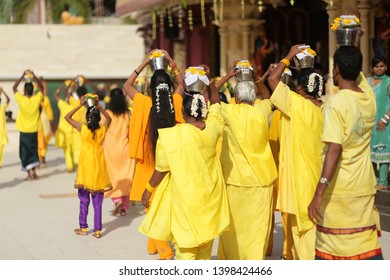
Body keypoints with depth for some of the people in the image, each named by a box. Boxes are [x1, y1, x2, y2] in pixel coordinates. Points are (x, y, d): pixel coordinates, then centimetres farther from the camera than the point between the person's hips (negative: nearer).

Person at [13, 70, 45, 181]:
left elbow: (14, 87, -1)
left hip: (24, 131, -3)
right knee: (33, 150, 17)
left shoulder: (21, 99, -15)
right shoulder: (37, 99, -9)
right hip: (34, 130, 3)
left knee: (25, 152, 4)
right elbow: (41, 87, 6)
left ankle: (29, 174, 0)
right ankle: (34, 172, 17)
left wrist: (22, 76, -4)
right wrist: (34, 77, -4)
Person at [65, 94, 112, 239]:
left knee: (84, 200, 10)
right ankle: (97, 230, 6)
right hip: (99, 170, 2)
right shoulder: (102, 130, -5)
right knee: (97, 202, 5)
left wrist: (80, 105, 1)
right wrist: (99, 105, 11)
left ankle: (83, 228, 16)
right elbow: (108, 118, 16)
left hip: (86, 169, -2)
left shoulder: (82, 129, -11)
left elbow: (67, 117, 0)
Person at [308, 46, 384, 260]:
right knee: (368, 241, 10)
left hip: (337, 187, -5)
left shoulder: (336, 102, -17)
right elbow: (358, 74, 25)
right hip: (364, 185, 6)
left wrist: (319, 193, -28)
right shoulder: (369, 97, 1)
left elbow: (335, 149, -26)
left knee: (328, 246, 7)